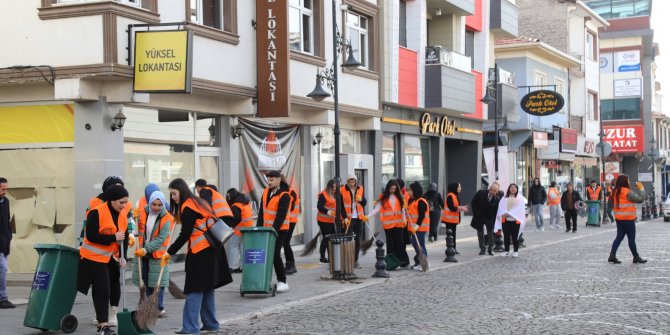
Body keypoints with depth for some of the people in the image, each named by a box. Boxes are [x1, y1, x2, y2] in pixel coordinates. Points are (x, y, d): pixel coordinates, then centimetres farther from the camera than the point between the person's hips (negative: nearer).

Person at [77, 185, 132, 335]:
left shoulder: (123, 215, 3)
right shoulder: (96, 213, -19)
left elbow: (124, 238, 5)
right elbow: (91, 236, -25)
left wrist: (122, 256, -9)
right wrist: (114, 237, -25)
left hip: (111, 258, 8)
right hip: (94, 257, -8)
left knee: (115, 288, 11)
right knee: (102, 291, -9)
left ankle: (113, 316, 23)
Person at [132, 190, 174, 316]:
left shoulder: (166, 219, -14)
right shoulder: (143, 212, -1)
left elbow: (160, 239, -19)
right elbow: (139, 230, 10)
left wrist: (146, 249, -26)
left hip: (157, 253, -4)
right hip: (143, 252, 5)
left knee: (157, 282, -3)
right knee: (146, 281, 10)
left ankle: (159, 307, 5)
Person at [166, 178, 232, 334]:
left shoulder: (187, 207, -12)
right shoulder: (198, 202, 17)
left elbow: (185, 235, -14)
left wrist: (170, 252, -9)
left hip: (201, 251, -9)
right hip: (211, 249, 9)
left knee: (195, 290, -9)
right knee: (207, 288, 13)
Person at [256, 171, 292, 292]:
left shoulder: (284, 196, -15)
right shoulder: (266, 192, 8)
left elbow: (281, 216, -19)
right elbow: (261, 211, 11)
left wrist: (274, 230, -24)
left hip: (279, 230, -7)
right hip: (266, 229, 7)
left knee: (275, 254, -10)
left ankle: (282, 282, -2)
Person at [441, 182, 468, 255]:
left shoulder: (455, 196, 14)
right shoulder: (450, 196, -17)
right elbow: (452, 208, -21)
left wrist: (462, 208, 3)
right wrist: (461, 208, -15)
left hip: (454, 219, 10)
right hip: (449, 219, -10)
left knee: (453, 234, 13)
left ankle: (453, 249, 18)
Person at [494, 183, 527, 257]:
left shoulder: (520, 198, 4)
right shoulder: (504, 198, 13)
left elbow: (519, 208, -7)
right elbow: (501, 207, 3)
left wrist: (509, 213, -15)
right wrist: (504, 213, -17)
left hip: (515, 220, -2)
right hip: (505, 220, 3)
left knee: (514, 236, 1)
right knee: (506, 236, 5)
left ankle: (516, 251, 12)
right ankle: (506, 251, 15)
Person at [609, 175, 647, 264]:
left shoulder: (616, 192, 6)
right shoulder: (627, 192, -17)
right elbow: (641, 199, -16)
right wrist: (641, 188, -4)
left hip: (619, 218, 7)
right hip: (628, 219, -7)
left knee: (619, 237, 9)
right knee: (631, 239, 3)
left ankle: (612, 255, -2)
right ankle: (636, 257, 13)